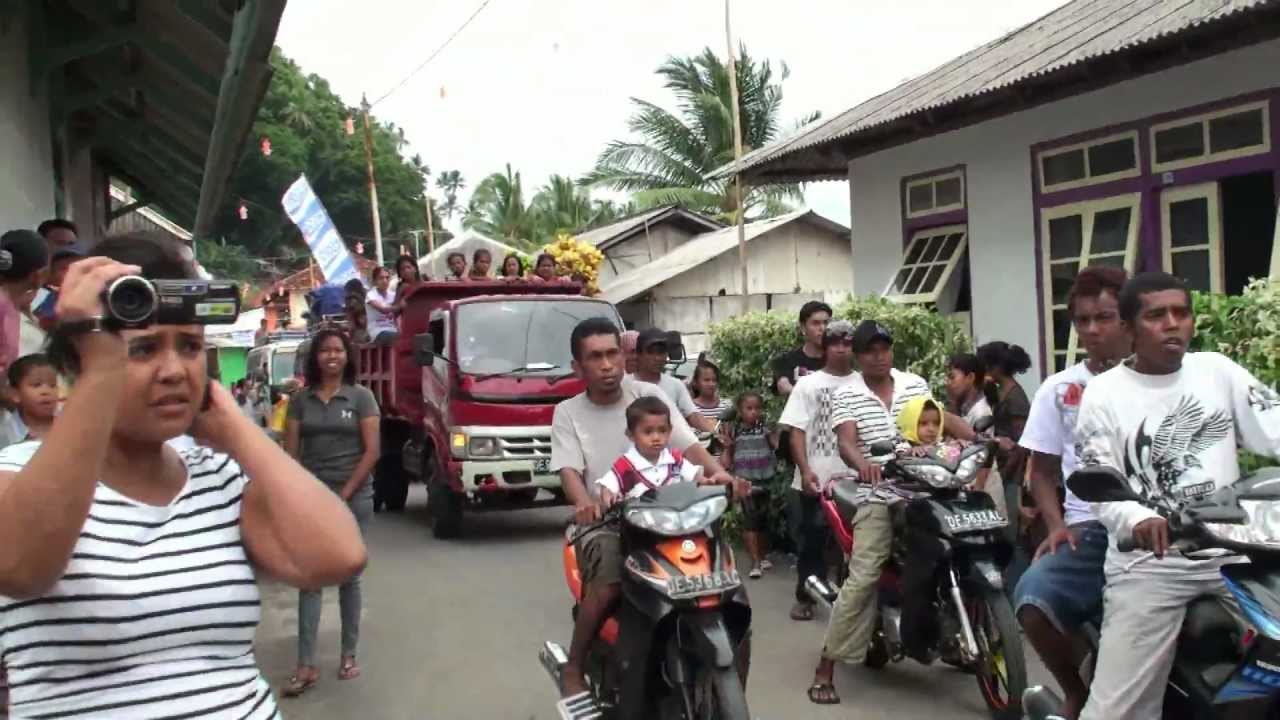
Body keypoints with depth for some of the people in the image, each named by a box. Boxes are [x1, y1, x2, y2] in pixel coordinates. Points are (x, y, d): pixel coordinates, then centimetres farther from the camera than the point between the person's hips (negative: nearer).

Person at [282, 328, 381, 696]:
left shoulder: (361, 396, 0)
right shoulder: (300, 399, 6)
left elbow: (372, 451, -4)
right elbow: (291, 451, 5)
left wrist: (344, 495, -9)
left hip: (354, 497, -1)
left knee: (348, 578, 7)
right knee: (309, 579, -1)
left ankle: (349, 655, 17)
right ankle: (306, 665, 1)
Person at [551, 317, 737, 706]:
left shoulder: (648, 394, 4)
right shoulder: (567, 413, 3)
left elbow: (688, 443, -6)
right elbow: (569, 469, -11)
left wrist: (716, 471, -27)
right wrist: (584, 503, -34)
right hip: (603, 522, -2)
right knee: (609, 578, -33)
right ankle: (573, 670, -13)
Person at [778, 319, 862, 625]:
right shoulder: (807, 384, 3)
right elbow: (796, 431, -1)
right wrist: (805, 471, -12)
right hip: (814, 480, -1)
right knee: (810, 542, 8)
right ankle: (805, 596, 20)